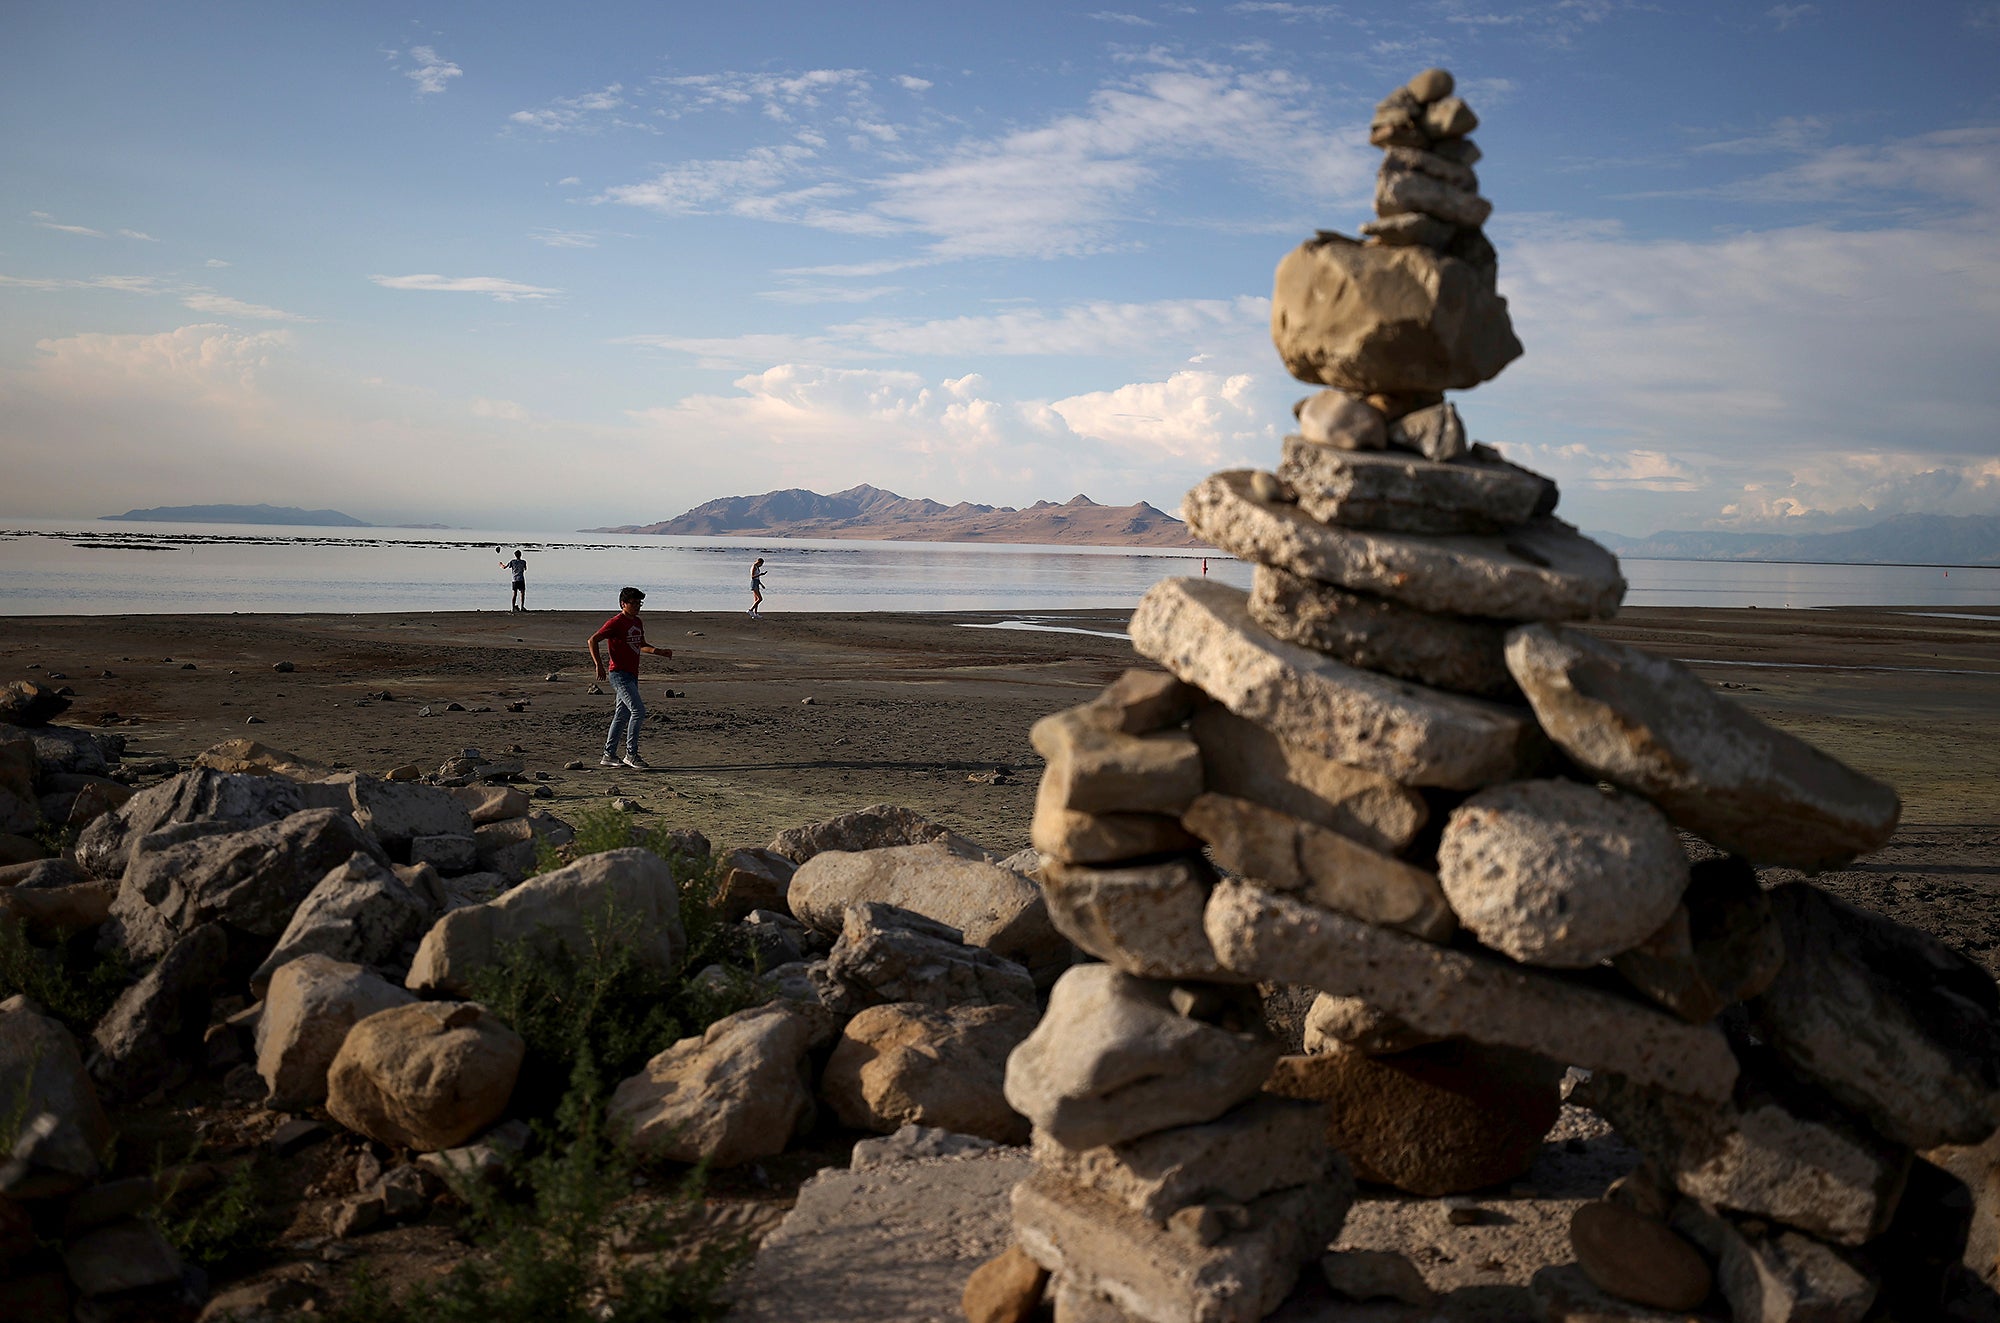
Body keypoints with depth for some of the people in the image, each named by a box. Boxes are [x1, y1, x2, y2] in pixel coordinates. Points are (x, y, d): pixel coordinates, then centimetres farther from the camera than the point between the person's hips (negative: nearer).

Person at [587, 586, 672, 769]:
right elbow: (592, 641, -13)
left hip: (632, 675, 9)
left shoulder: (638, 623, 14)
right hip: (619, 674, -9)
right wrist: (599, 665, -20)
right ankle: (631, 755, -8)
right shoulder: (616, 623, -11)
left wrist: (660, 651, 11)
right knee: (638, 711, -15)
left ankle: (609, 756, 17)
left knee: (622, 716, 10)